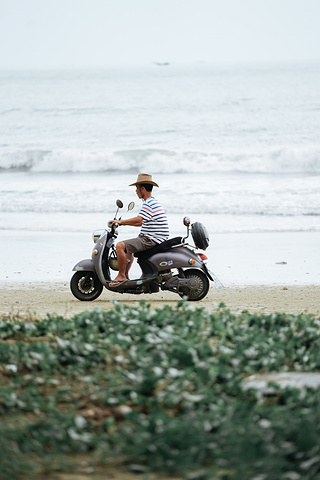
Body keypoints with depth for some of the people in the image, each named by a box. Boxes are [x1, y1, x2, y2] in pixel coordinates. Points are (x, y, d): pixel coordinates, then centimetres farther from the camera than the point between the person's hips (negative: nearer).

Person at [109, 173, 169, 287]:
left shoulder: (149, 204, -16)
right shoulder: (154, 202, 17)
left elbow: (138, 219, -28)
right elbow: (142, 223, 24)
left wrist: (120, 222, -18)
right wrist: (123, 223, 22)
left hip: (151, 240, -11)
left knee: (120, 245, -19)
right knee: (129, 246, 33)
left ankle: (121, 275, -13)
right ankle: (125, 274, 30)